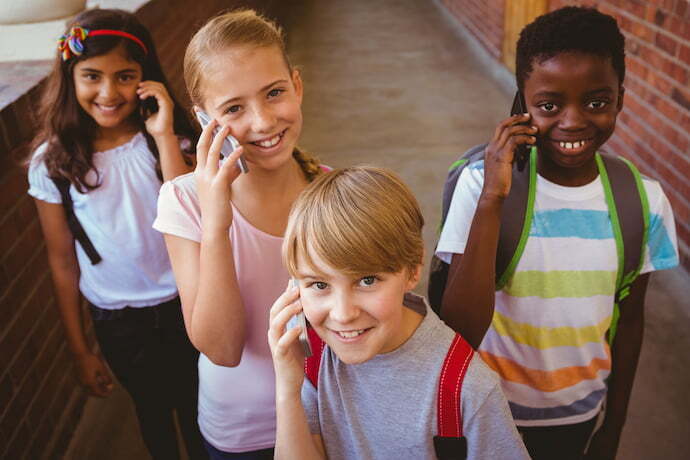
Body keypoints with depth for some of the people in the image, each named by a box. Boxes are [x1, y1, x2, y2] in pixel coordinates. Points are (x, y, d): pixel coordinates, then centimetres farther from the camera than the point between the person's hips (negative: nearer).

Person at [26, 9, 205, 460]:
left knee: (197, 411, 19)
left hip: (183, 305, 0)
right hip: (117, 321, 1)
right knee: (152, 412, 24)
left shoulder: (169, 140, -13)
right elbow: (63, 262, -3)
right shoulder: (52, 164, -11)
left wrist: (164, 137, -31)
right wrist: (80, 349, 3)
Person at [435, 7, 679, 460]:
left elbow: (629, 321, 0)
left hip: (580, 416, 3)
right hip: (491, 414, -2)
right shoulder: (480, 184, -22)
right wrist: (491, 200, -34)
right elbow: (461, 330, -28)